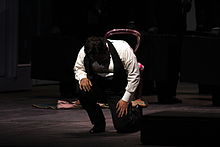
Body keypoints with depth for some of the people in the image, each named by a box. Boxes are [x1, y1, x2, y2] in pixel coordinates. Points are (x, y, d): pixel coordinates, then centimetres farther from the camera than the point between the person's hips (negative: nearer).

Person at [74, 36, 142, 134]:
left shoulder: (123, 49, -22)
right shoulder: (84, 52, -14)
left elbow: (134, 76, -14)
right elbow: (78, 68, 7)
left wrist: (125, 100, -14)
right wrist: (82, 78, -17)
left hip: (119, 88, -3)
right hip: (96, 84, 3)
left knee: (122, 126, -12)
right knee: (83, 91, -32)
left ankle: (136, 111, 27)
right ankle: (98, 124, -6)